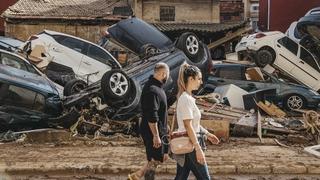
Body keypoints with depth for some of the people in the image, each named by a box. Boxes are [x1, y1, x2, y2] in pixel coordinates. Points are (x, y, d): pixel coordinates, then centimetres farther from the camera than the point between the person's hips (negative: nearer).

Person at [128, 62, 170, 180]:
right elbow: (151, 117, -27)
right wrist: (155, 136, -24)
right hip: (153, 132, -10)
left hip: (159, 130, 10)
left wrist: (164, 127, 25)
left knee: (163, 157, 18)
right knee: (154, 161, 3)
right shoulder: (152, 90, -24)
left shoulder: (156, 86, 10)